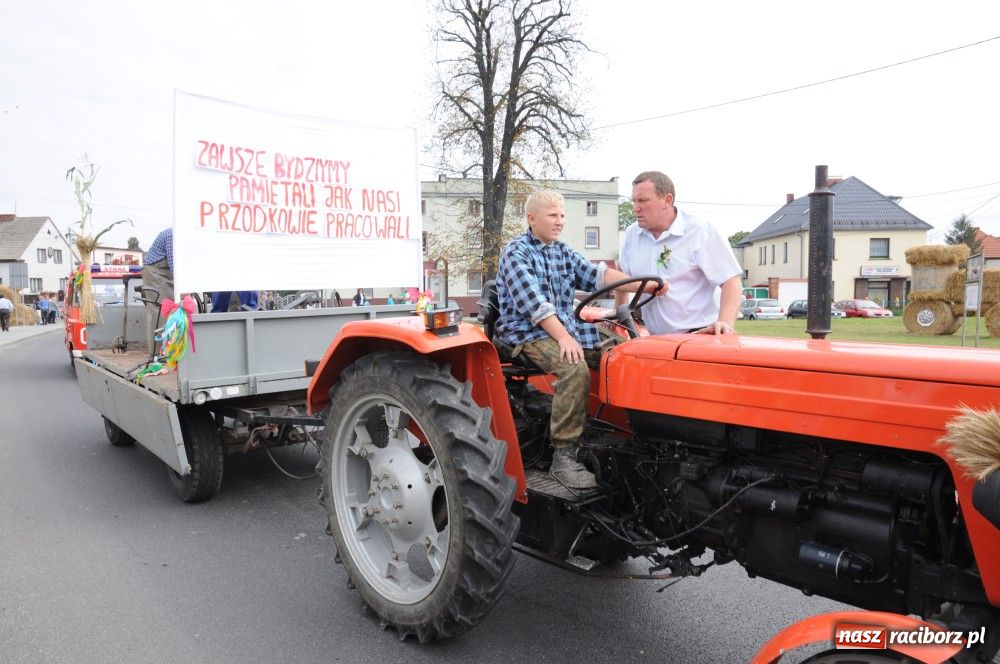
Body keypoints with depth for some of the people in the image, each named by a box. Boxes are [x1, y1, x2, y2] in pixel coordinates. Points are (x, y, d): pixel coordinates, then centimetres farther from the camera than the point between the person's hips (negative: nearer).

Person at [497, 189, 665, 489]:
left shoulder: (564, 252, 17)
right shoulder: (516, 252, -5)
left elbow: (597, 274, 3)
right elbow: (532, 301, -18)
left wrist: (644, 285, -12)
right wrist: (563, 337, -27)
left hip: (566, 327, 7)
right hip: (529, 332, -7)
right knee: (574, 368, -32)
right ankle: (563, 457, -26)